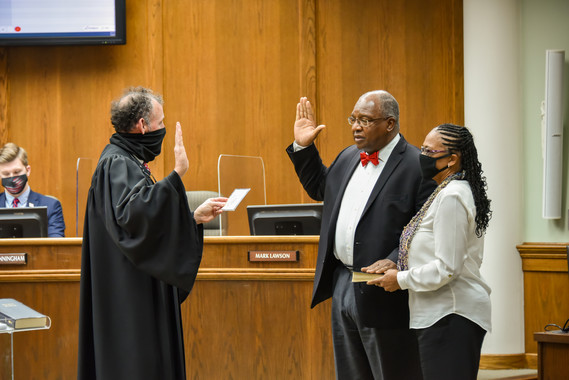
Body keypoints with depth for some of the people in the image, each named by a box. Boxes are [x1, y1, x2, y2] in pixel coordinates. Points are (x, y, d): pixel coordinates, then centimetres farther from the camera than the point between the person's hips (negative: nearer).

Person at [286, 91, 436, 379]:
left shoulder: (417, 167, -13)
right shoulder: (348, 158, 12)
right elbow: (319, 188, 30)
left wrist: (395, 261, -27)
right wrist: (303, 147, 19)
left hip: (384, 294, -8)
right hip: (343, 288, 8)